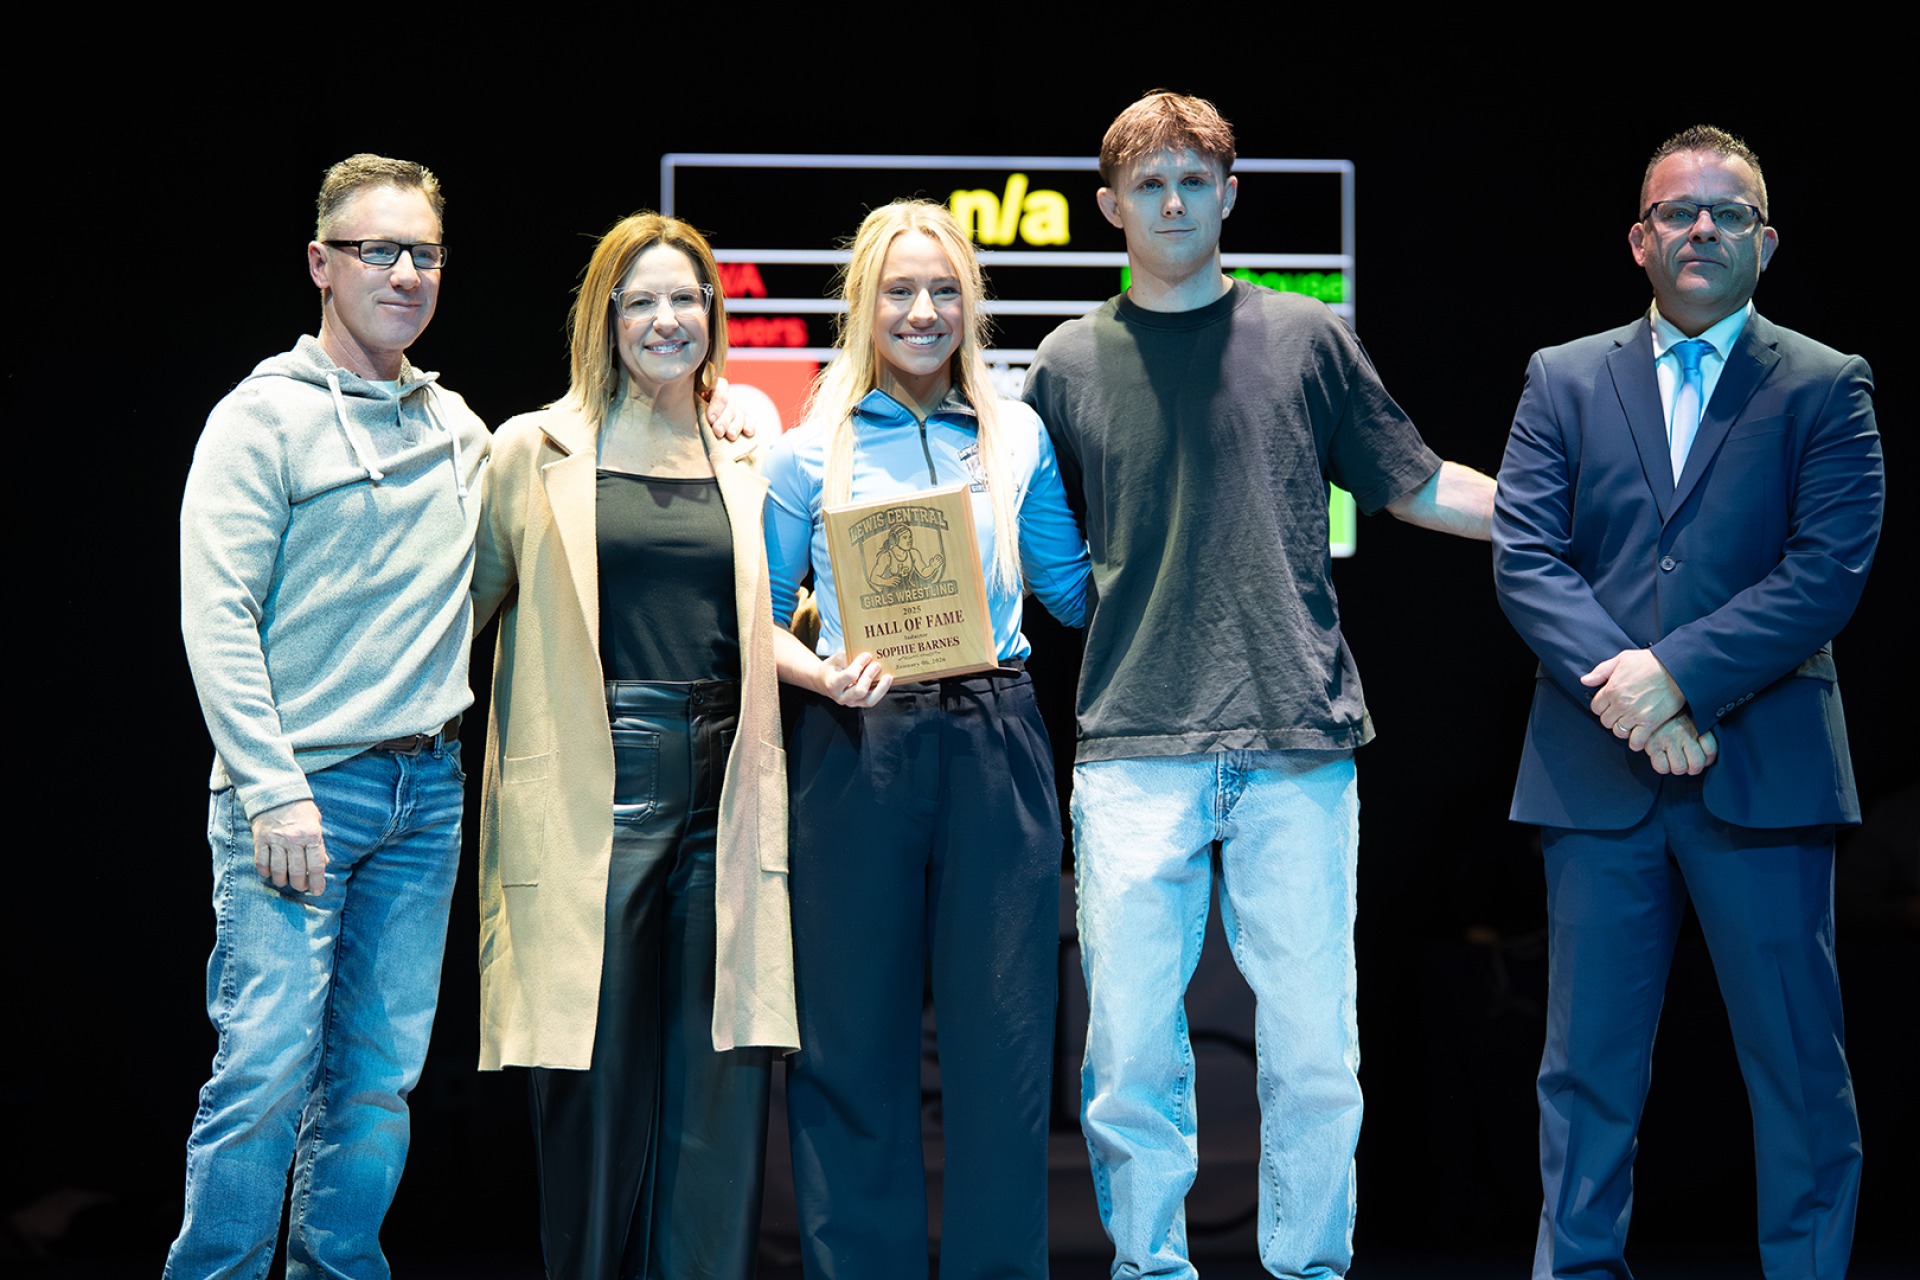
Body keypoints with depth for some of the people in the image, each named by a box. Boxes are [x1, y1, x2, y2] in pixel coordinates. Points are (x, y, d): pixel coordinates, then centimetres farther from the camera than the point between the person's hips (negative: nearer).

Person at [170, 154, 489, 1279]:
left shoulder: (460, 429, 14)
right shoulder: (265, 417, -4)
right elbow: (217, 616, -10)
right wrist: (274, 791, -17)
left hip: (426, 788, 6)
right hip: (298, 786, -6)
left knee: (380, 1076, 6)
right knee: (268, 1068, -11)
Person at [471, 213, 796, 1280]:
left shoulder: (746, 465, 15)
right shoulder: (538, 453, 5)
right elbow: (471, 601, 9)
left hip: (719, 791, 3)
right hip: (595, 794, -3)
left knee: (725, 1074, 0)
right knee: (600, 1074, -2)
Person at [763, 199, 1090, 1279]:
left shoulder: (1016, 437, 10)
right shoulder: (813, 450, 5)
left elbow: (1075, 593, 15)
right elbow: (759, 616, 6)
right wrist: (824, 675, -12)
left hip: (995, 751, 1)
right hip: (858, 749, -1)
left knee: (1004, 1034, 0)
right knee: (855, 1038, 2)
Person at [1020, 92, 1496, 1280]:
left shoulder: (1308, 339, 10)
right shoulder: (1072, 362, 10)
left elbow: (1418, 485, 15)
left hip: (1298, 748, 0)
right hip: (1136, 751, 0)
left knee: (1316, 1054, 0)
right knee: (1131, 1055, -1)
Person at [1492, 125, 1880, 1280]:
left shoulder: (1825, 389, 5)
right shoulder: (1563, 382, 12)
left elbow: (1828, 572, -6)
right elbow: (1526, 557, 2)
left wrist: (1678, 674, -16)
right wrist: (1620, 686, -13)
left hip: (1764, 765, -2)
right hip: (1597, 773, 2)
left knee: (1798, 1065, 1)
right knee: (1589, 1065, 6)